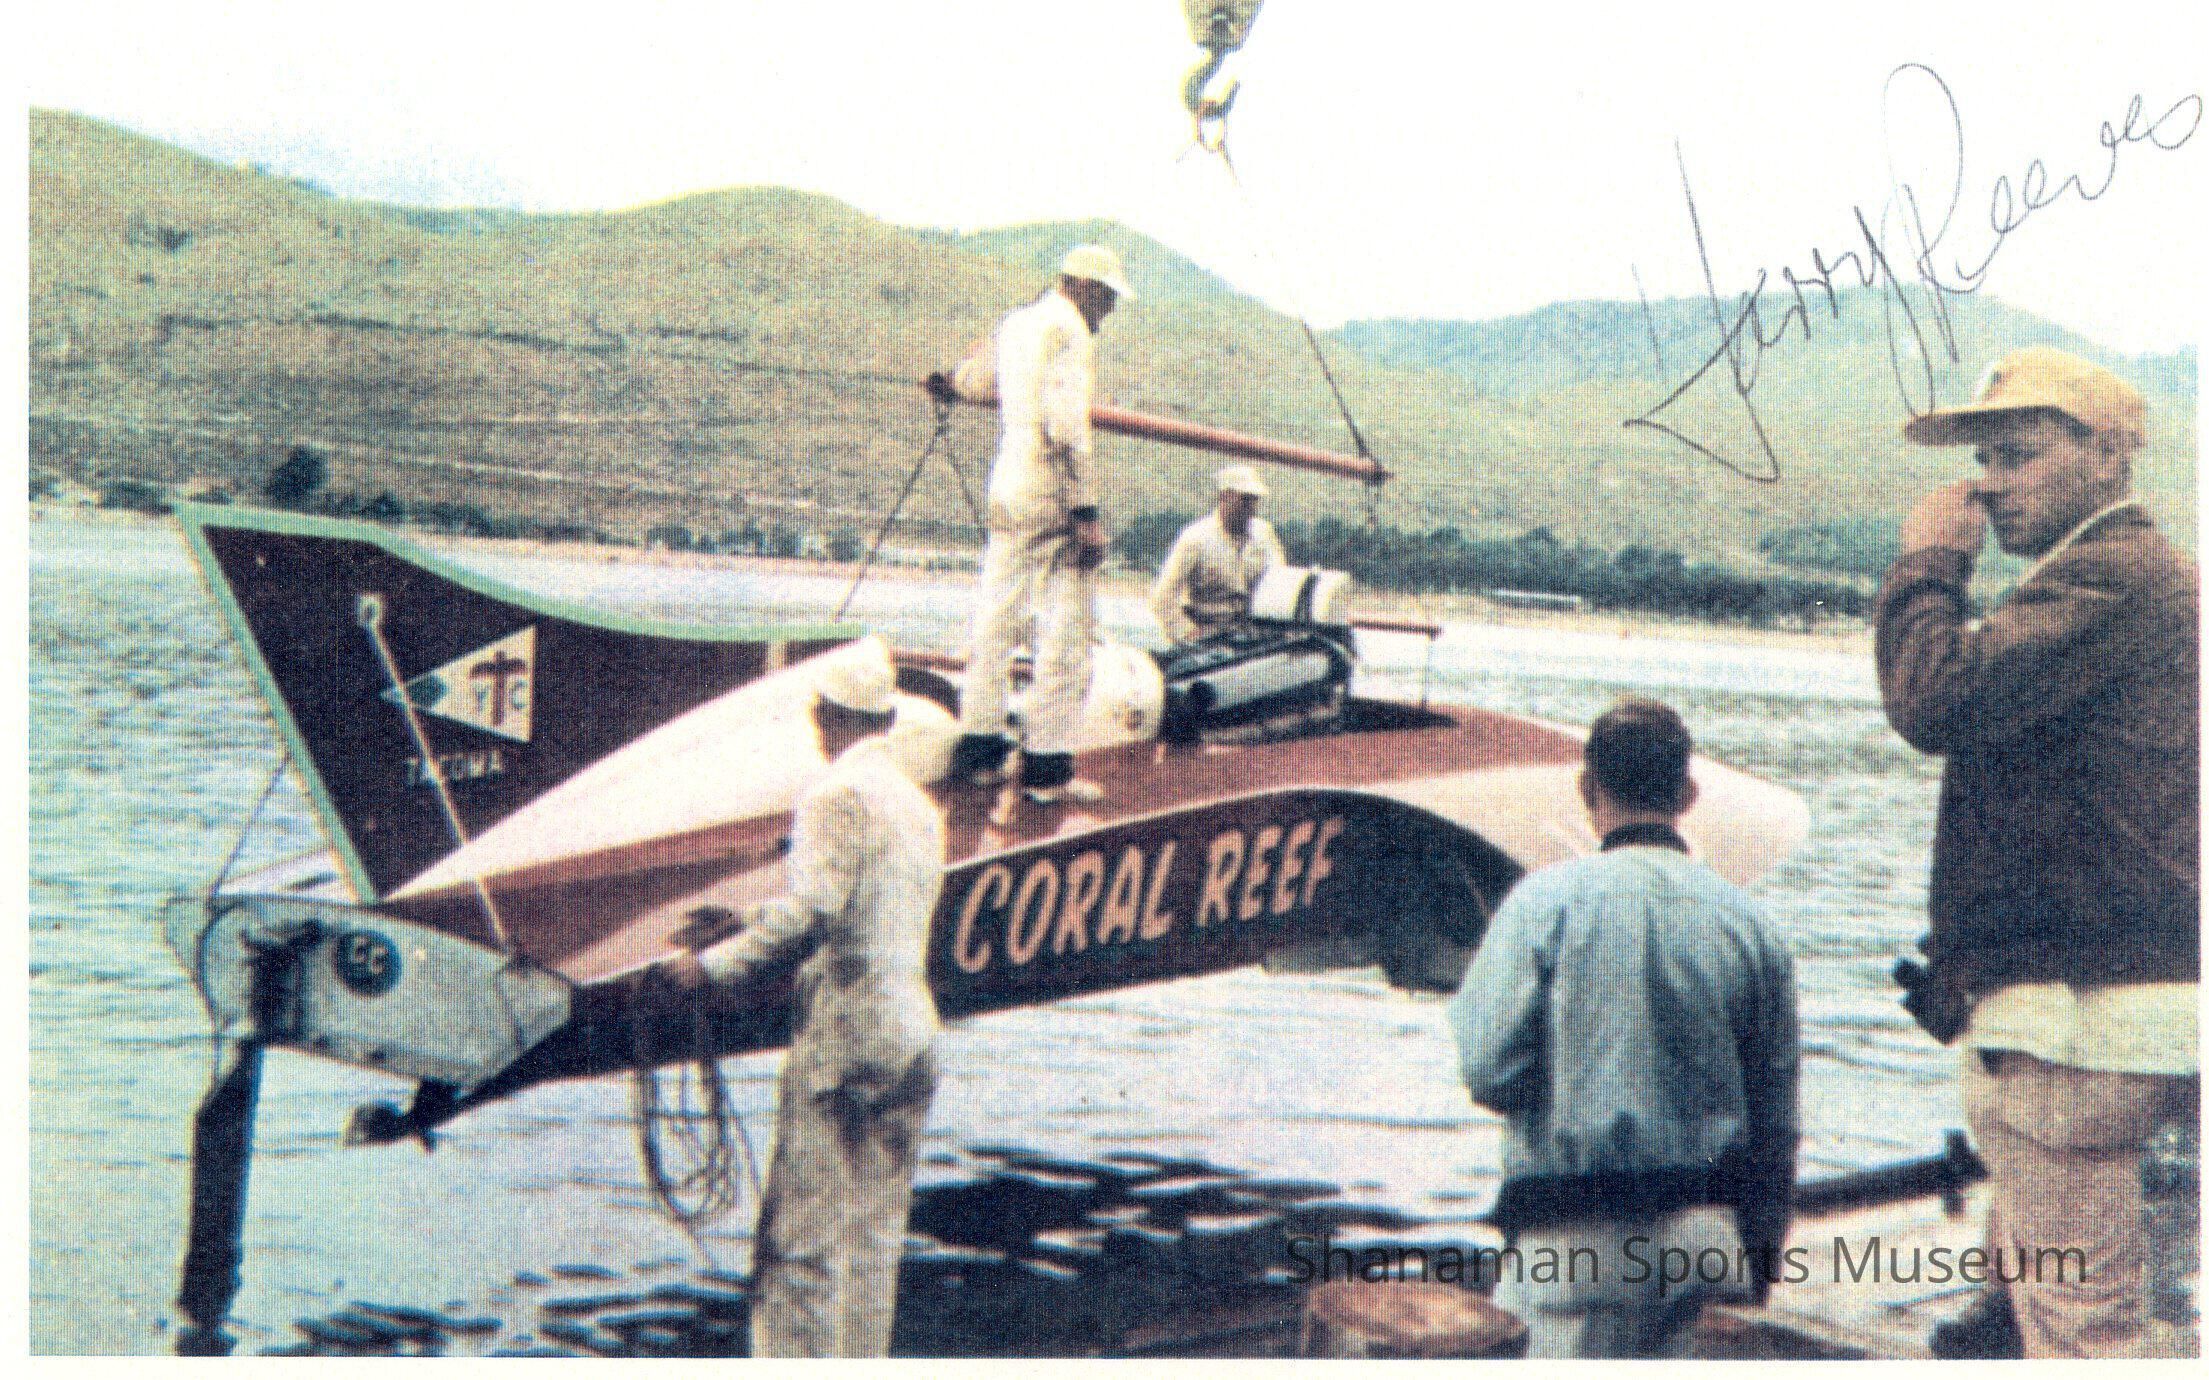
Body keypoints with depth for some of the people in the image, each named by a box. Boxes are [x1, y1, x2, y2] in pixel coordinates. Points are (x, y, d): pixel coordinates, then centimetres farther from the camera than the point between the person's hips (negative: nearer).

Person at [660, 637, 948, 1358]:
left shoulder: (838, 793, -8)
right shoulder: (919, 804, 17)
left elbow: (814, 908, -19)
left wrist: (714, 962, -11)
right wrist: (752, 918, 27)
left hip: (841, 1027, -8)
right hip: (914, 1030, 8)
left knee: (800, 1237, -5)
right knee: (875, 1239, 9)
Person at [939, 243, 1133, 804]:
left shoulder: (1015, 324, 15)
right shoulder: (1069, 331, -11)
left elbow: (985, 378, 37)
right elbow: (1065, 423, -21)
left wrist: (952, 384, 62)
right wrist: (1085, 511, -22)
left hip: (1007, 488, 9)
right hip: (1053, 492, -9)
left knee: (997, 620, 13)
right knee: (1066, 631, -5)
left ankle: (977, 747, 16)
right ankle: (1047, 767, -6)